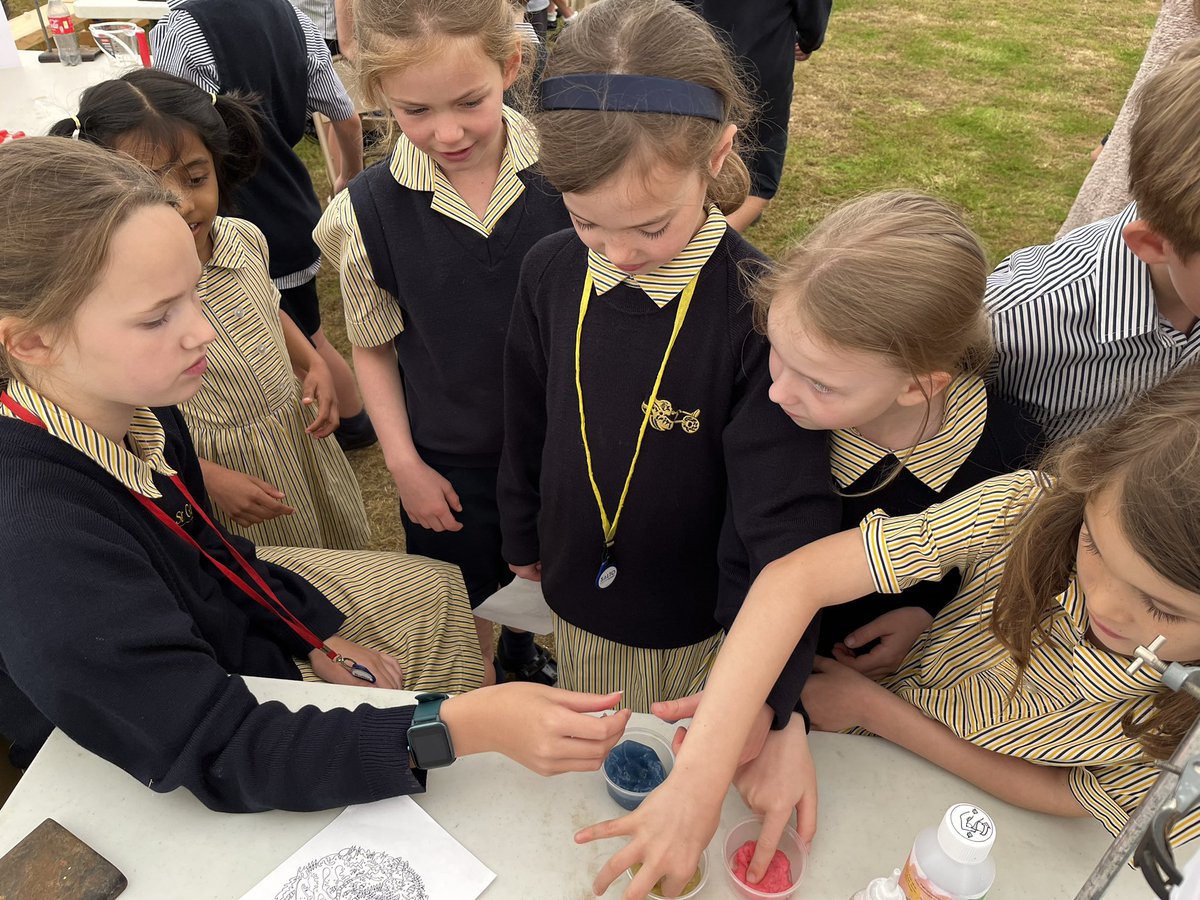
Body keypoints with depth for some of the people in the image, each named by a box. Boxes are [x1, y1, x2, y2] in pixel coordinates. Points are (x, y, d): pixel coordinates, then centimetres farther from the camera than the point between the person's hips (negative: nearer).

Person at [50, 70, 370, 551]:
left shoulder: (245, 239, -12)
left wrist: (315, 365, -5)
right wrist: (211, 478, -22)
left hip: (300, 434, 5)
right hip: (215, 471, -5)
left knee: (338, 547, 26)